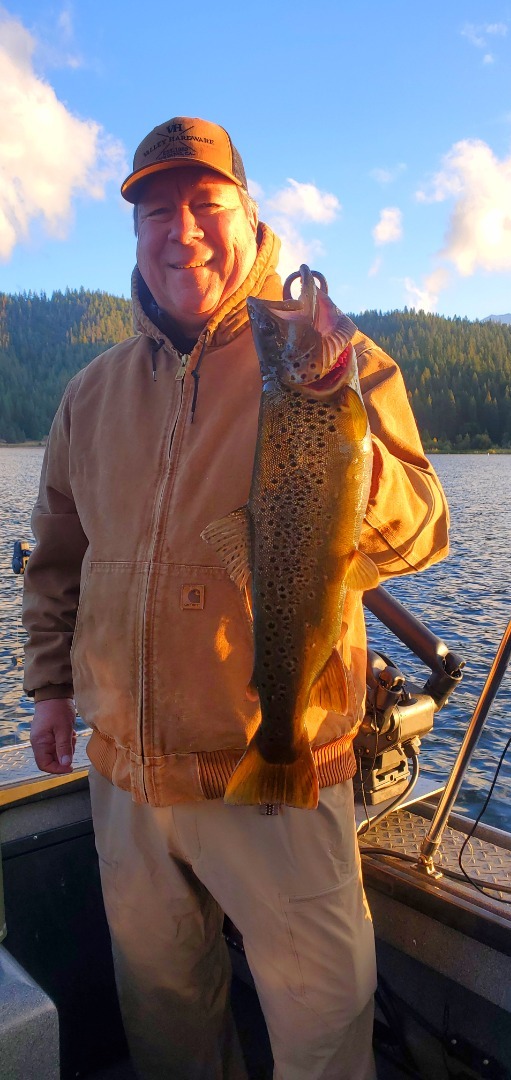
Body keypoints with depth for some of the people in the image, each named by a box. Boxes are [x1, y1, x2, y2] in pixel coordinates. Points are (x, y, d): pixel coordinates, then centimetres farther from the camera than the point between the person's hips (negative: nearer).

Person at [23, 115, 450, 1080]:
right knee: (160, 1001, 25)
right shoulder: (93, 392, 6)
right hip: (124, 771, 5)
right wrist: (50, 680, 15)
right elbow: (57, 556, 16)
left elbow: (418, 537, -15)